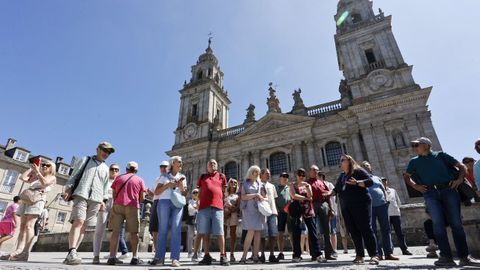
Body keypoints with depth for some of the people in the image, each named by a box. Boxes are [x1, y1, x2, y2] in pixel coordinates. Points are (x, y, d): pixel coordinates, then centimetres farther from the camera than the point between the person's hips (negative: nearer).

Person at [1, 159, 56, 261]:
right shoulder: (34, 177, 29)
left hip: (38, 199, -7)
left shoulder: (52, 177, 11)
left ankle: (25, 253, -26)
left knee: (29, 226, -19)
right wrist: (31, 168, 20)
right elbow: (22, 177, 15)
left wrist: (37, 171, -1)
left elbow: (44, 182, -8)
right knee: (22, 226, -4)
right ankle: (18, 251, -10)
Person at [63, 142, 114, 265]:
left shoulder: (105, 168, 22)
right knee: (78, 222, -20)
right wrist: (68, 189, -4)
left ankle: (71, 255, 2)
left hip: (95, 199, 4)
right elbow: (74, 175, 8)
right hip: (81, 195, -4)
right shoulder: (85, 160, 14)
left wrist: (103, 199, 10)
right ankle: (72, 253, -26)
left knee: (83, 227, 0)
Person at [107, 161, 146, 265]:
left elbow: (113, 194, 15)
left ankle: (112, 257, -5)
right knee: (134, 232, 2)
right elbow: (142, 197, 5)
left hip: (118, 205, 2)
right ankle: (135, 257, 0)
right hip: (133, 207, -1)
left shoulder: (119, 177, 14)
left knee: (115, 231, 1)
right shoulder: (139, 180, 8)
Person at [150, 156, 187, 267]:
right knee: (162, 229, -3)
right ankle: (159, 257, 6)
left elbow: (185, 194, 16)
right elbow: (156, 192, 6)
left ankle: (175, 258, -10)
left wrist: (181, 185, -3)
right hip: (164, 202, -1)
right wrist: (168, 185, -7)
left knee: (176, 229, -10)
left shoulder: (182, 177, 20)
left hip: (177, 204, 1)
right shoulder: (164, 176, 12)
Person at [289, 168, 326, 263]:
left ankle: (317, 254, -5)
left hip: (308, 210, 2)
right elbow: (294, 196, -9)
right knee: (296, 233, 1)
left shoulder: (307, 185, 14)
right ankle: (296, 255, 8)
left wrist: (307, 186, -15)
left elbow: (310, 196, -2)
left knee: (313, 232, -5)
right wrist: (306, 198, -5)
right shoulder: (293, 185, 8)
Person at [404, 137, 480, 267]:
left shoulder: (440, 155, 13)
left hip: (448, 189, 0)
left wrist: (460, 179, -2)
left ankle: (465, 257, 6)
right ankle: (446, 257, -11)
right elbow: (406, 176, 26)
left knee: (456, 223, -3)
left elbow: (461, 166, 16)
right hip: (430, 193, 1)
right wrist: (415, 186, 10)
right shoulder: (414, 161, 17)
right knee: (438, 223, -11)